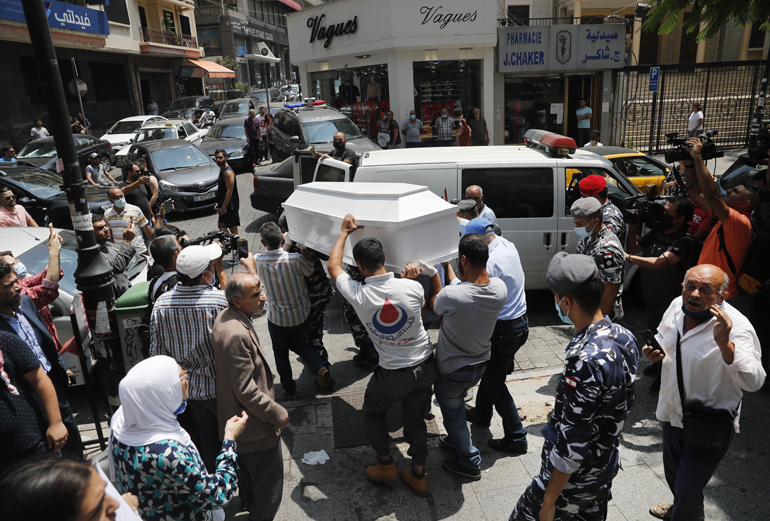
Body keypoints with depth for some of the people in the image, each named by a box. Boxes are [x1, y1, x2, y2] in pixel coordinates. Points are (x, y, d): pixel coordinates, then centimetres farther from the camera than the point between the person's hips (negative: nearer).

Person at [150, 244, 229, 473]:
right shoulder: (218, 300, -26)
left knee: (208, 439, 23)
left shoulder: (161, 303, -10)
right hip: (219, 386, -5)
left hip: (188, 387, 5)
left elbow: (156, 351, -3)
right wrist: (220, 269, 0)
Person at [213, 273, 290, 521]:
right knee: (269, 482, 10)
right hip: (256, 425, -10)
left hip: (238, 415, 10)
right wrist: (278, 414, -19)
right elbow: (247, 391, -30)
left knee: (246, 467, 32)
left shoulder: (225, 317, -3)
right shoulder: (236, 335, -35)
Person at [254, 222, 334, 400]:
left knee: (281, 353, 22)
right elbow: (311, 271, -4)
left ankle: (289, 390, 32)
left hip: (277, 319, 0)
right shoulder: (295, 260, -25)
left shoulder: (258, 261, -18)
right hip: (300, 315, 1)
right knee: (299, 344, 28)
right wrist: (305, 249, 0)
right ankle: (320, 368, 6)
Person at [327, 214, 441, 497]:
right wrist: (411, 279, 5)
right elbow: (426, 307, 7)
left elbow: (333, 265, 0)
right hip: (425, 367, 3)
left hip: (393, 373, -2)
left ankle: (386, 465, 35)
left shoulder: (358, 295, -20)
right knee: (415, 418, 22)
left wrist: (344, 231, 9)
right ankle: (418, 475, 34)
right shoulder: (411, 287, -18)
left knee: (373, 411, 26)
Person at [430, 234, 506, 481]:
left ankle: (469, 462, 38)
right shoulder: (500, 289, -20)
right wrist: (448, 267, 12)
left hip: (452, 370, -6)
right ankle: (457, 439, 55)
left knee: (452, 411, 20)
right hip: (480, 365, 6)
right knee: (456, 403, 32)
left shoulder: (451, 295, -36)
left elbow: (434, 309, -11)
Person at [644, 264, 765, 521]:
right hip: (674, 412, 7)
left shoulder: (736, 326, -27)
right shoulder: (677, 306, -8)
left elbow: (754, 382, -36)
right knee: (673, 473, 29)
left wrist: (724, 343, -48)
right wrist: (653, 351, -9)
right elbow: (662, 338, 13)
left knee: (688, 489, 7)